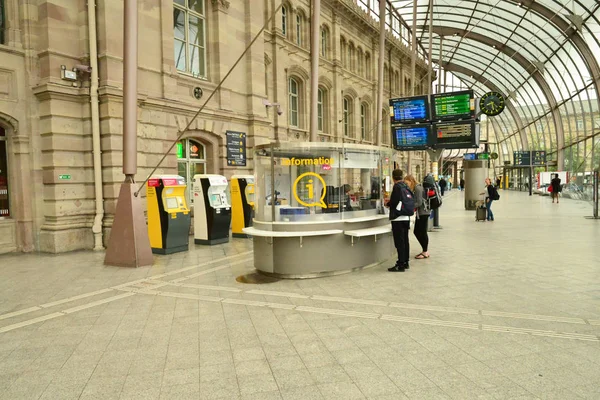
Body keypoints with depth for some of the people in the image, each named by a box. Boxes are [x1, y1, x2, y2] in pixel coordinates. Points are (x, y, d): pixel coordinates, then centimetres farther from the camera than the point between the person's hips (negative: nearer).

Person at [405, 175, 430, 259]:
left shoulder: (418, 188, -16)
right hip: (419, 213, 9)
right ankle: (424, 250, 23)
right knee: (416, 232, 12)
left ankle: (425, 252, 9)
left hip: (423, 213, -9)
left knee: (422, 232, -2)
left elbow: (419, 203, -20)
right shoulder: (415, 188, 12)